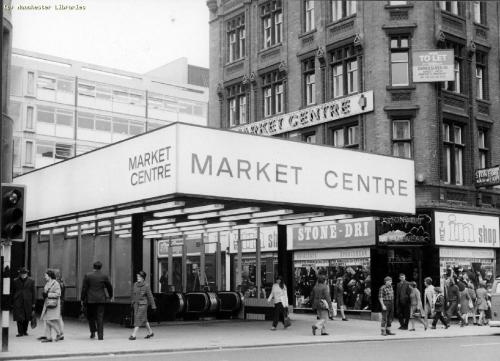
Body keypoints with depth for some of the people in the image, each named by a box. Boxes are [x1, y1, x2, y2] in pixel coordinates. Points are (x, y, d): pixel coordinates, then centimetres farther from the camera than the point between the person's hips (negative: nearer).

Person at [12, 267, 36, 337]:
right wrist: (12, 303, 5)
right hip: (18, 302, 0)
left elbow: (33, 292, 5)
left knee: (27, 318, 7)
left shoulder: (31, 281, 4)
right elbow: (13, 292, 8)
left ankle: (25, 331, 22)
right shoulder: (15, 281, 6)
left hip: (27, 302, 0)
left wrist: (33, 303, 1)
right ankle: (20, 332, 0)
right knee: (19, 318, -6)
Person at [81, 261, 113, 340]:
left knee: (90, 316, 15)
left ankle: (93, 331, 6)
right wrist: (110, 296, 28)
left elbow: (84, 288, -3)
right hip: (101, 300, 1)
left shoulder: (88, 276, -3)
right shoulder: (104, 276, 1)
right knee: (100, 317, 2)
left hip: (90, 299, -1)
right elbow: (109, 287, 11)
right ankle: (100, 335, -2)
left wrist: (82, 299, 4)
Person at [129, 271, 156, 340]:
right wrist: (133, 303, 19)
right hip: (136, 304, 6)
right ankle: (150, 332, 27)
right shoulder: (135, 284, 3)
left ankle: (133, 335, -9)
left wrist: (153, 306, -3)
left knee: (138, 318, -9)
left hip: (143, 304, -6)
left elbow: (150, 296, -6)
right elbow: (133, 294, 14)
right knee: (144, 319, 13)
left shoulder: (146, 286, -11)